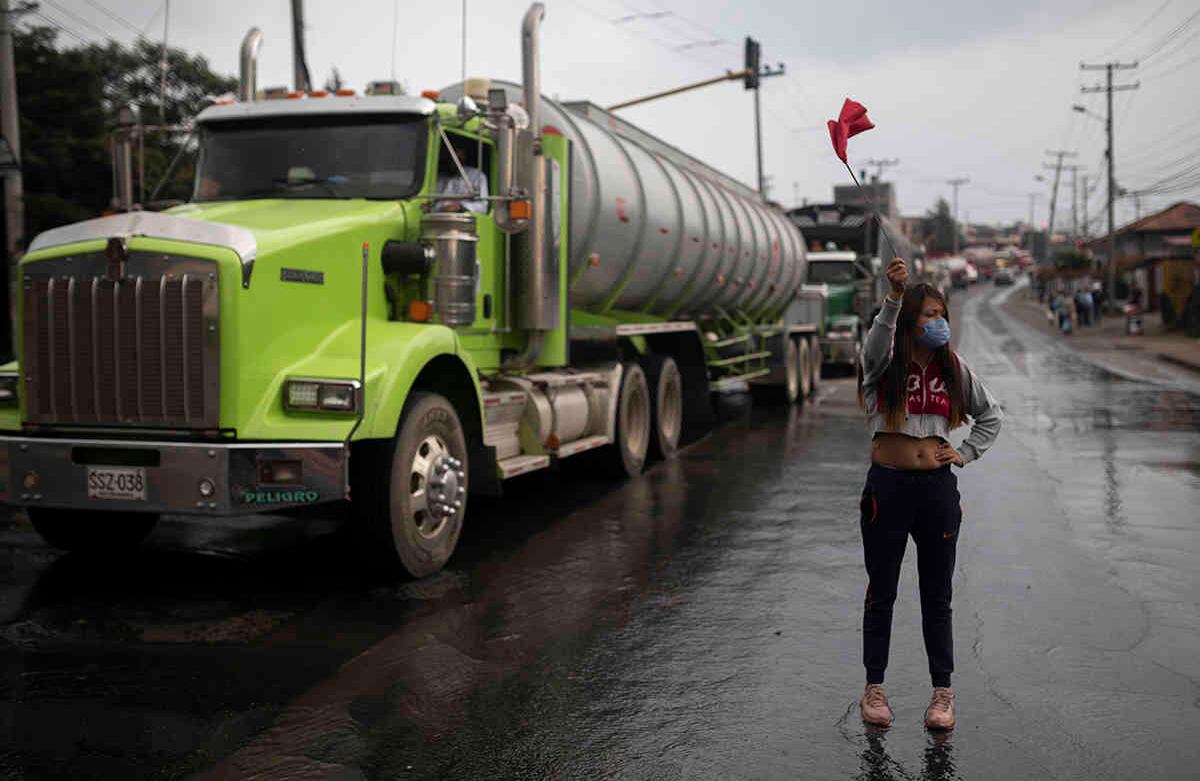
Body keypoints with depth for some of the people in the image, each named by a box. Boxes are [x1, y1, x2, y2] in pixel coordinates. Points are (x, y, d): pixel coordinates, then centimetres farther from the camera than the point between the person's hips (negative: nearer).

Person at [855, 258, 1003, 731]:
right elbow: (879, 337, -27)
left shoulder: (954, 369, 7)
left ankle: (943, 692, 19)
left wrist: (967, 454, 6)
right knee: (881, 592, 7)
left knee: (937, 595, 9)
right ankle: (874, 688, 18)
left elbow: (991, 416, 20)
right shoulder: (883, 366, -3)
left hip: (938, 487, 3)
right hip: (888, 485, -2)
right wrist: (895, 295, -43)